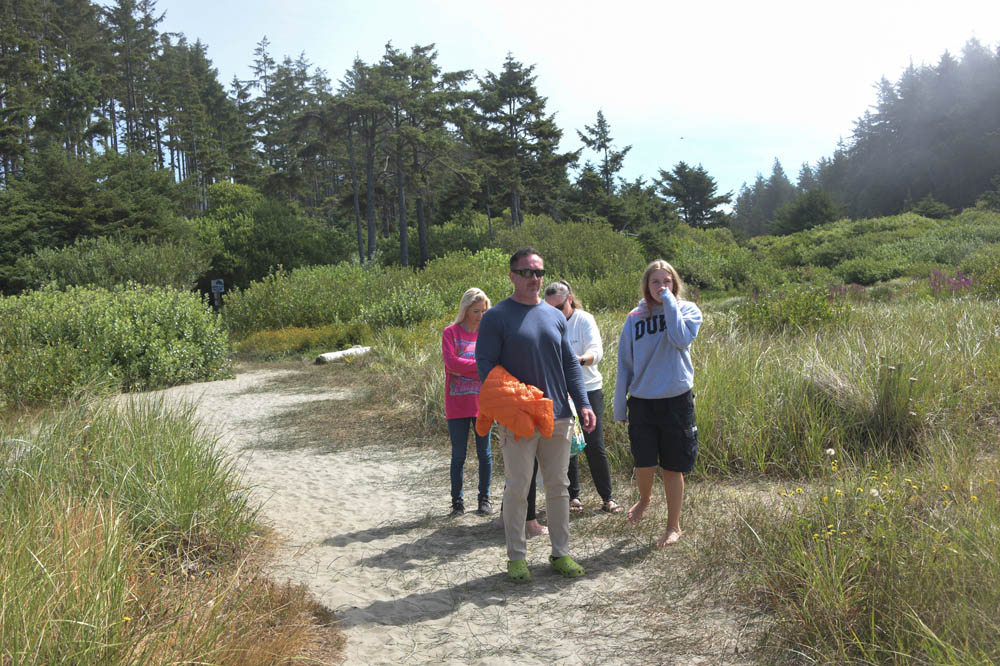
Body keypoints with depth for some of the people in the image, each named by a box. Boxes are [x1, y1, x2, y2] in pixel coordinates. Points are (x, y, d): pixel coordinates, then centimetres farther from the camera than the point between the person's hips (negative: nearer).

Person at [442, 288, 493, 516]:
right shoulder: (451, 332, 0)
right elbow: (451, 361, -13)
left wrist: (464, 368, -15)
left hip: (482, 403, 2)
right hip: (457, 404, -2)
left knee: (484, 453, 7)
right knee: (458, 455, 5)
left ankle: (485, 499, 19)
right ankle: (457, 501, 15)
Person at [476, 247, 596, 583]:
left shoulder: (555, 316, 12)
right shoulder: (496, 316, -4)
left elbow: (570, 364, 14)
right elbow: (485, 365, -8)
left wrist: (582, 404, 5)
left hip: (557, 417, 5)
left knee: (558, 486, 11)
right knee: (518, 488, 2)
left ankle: (561, 553, 22)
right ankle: (516, 557, 15)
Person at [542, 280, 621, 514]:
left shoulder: (584, 320, -5)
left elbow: (596, 350, -18)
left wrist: (579, 360, -38)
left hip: (588, 390, -2)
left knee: (595, 446, -3)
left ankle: (607, 498, 8)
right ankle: (573, 496, 19)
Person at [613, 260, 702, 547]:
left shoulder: (687, 310, 0)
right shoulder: (635, 318, 5)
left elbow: (681, 339, -23)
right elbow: (625, 364, 9)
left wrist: (669, 302, -17)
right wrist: (620, 406, 8)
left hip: (676, 400, -2)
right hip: (641, 401, 2)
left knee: (672, 468, 6)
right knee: (643, 464, 2)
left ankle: (673, 526, 24)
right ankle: (644, 498, 36)